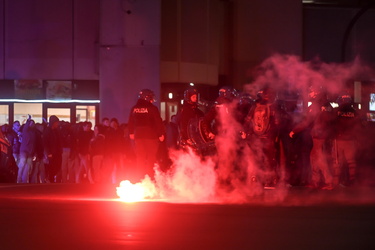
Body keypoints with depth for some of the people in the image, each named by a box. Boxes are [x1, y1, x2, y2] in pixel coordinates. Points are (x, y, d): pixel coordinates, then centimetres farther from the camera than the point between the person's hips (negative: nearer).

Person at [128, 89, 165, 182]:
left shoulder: (134, 109, 6)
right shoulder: (152, 108, -10)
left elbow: (130, 123, 15)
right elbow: (158, 122, -12)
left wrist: (131, 133, 28)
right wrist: (161, 134, -4)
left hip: (138, 136, 5)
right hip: (151, 135, -5)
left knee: (140, 158, 10)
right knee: (151, 158, 1)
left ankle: (138, 179, 9)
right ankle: (150, 177, -3)